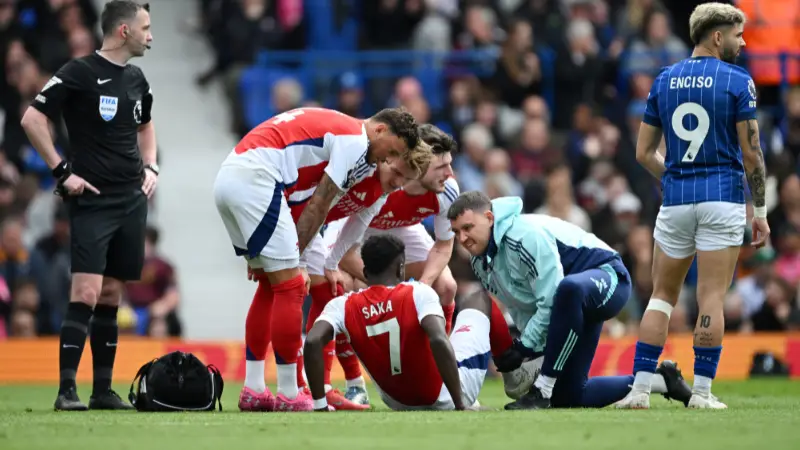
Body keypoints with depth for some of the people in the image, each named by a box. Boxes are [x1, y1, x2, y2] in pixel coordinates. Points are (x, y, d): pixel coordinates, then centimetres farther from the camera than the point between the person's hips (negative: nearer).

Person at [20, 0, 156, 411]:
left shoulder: (136, 80, 13)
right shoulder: (79, 73, -9)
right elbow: (32, 119, -11)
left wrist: (150, 167, 17)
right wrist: (62, 172, -12)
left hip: (132, 202, 7)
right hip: (92, 202, -7)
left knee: (111, 295, 9)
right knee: (87, 293, -14)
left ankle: (103, 391, 12)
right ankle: (66, 390, -13)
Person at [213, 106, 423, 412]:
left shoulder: (332, 127, 25)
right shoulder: (355, 140, -4)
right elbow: (318, 206, -4)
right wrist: (294, 257, 3)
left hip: (227, 178, 10)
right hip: (254, 179, -10)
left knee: (271, 284, 17)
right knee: (290, 285, -5)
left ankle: (253, 391, 17)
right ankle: (289, 395, -2)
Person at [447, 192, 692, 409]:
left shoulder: (525, 235, -27)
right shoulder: (480, 263, 1)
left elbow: (550, 302, -29)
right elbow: (521, 310, 7)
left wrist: (524, 347, -23)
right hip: (574, 308, 10)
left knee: (570, 289, -46)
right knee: (567, 397, 4)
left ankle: (543, 390, -37)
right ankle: (660, 381, 21)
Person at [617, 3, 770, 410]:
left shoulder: (664, 81, 8)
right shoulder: (737, 81, -5)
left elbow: (644, 153, 10)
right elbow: (751, 153, -7)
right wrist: (760, 212, 0)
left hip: (676, 199, 4)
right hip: (722, 199, -4)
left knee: (662, 295, 11)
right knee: (712, 298, -2)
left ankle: (639, 388, 4)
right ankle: (702, 391, -4)